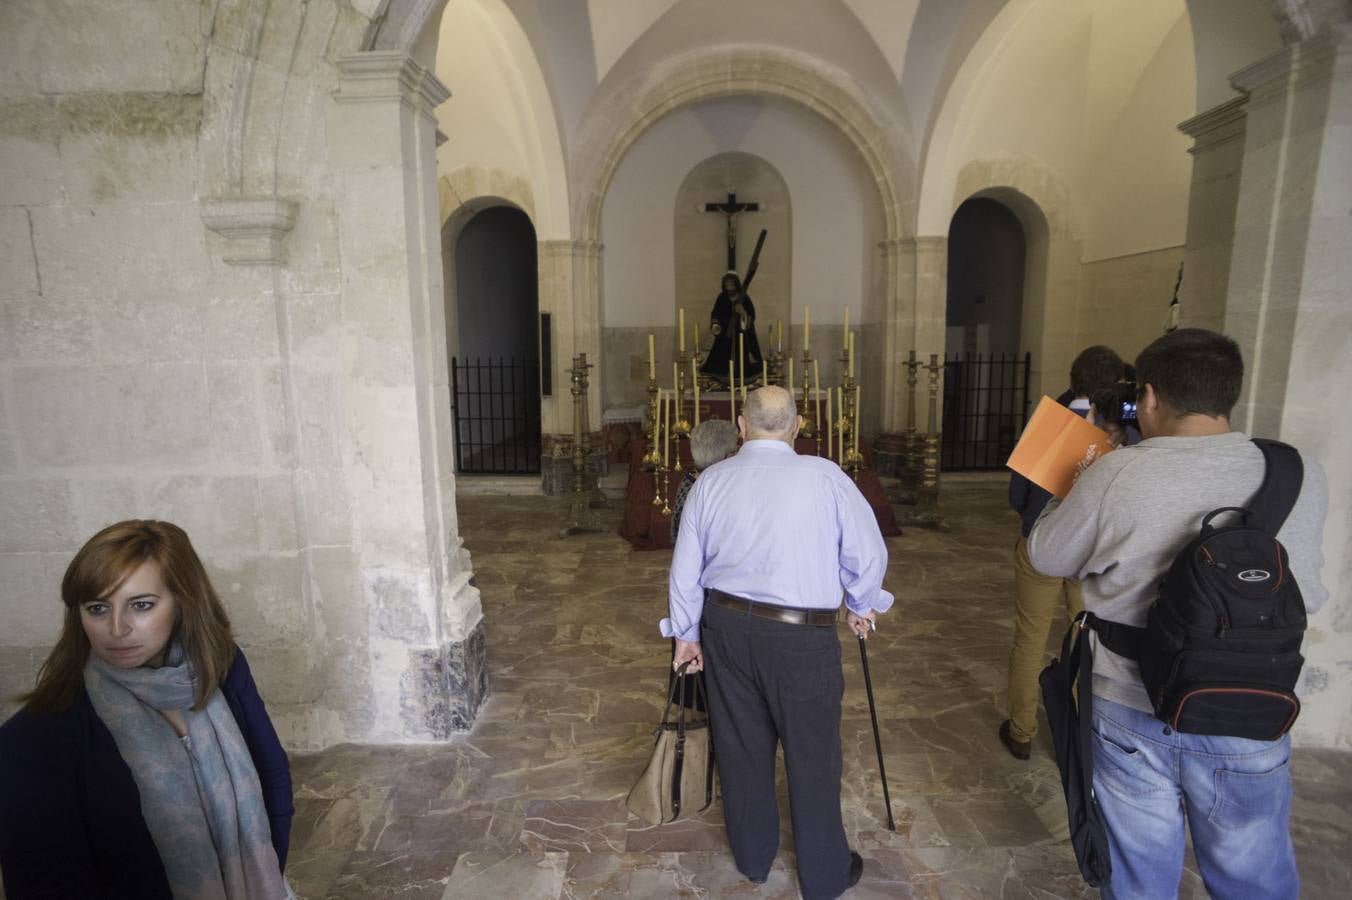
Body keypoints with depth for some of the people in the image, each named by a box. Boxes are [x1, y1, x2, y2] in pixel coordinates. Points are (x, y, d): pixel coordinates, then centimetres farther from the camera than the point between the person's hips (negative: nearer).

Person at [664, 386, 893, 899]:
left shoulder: (710, 482, -2)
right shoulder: (826, 477, -11)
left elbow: (685, 569, 2)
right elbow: (868, 554, -4)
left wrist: (686, 633, 15)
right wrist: (862, 607, 15)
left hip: (725, 627, 4)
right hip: (801, 636, -3)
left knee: (741, 748, 19)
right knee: (813, 756, 14)